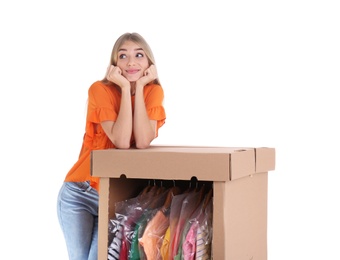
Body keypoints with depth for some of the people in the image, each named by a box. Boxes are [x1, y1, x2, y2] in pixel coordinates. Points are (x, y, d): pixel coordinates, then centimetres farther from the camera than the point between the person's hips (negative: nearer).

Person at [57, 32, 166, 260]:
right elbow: (121, 142, -25)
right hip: (78, 194, -1)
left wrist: (139, 87, -19)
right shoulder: (100, 89, -12)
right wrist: (125, 88, -22)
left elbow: (143, 142, -21)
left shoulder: (154, 91, -5)